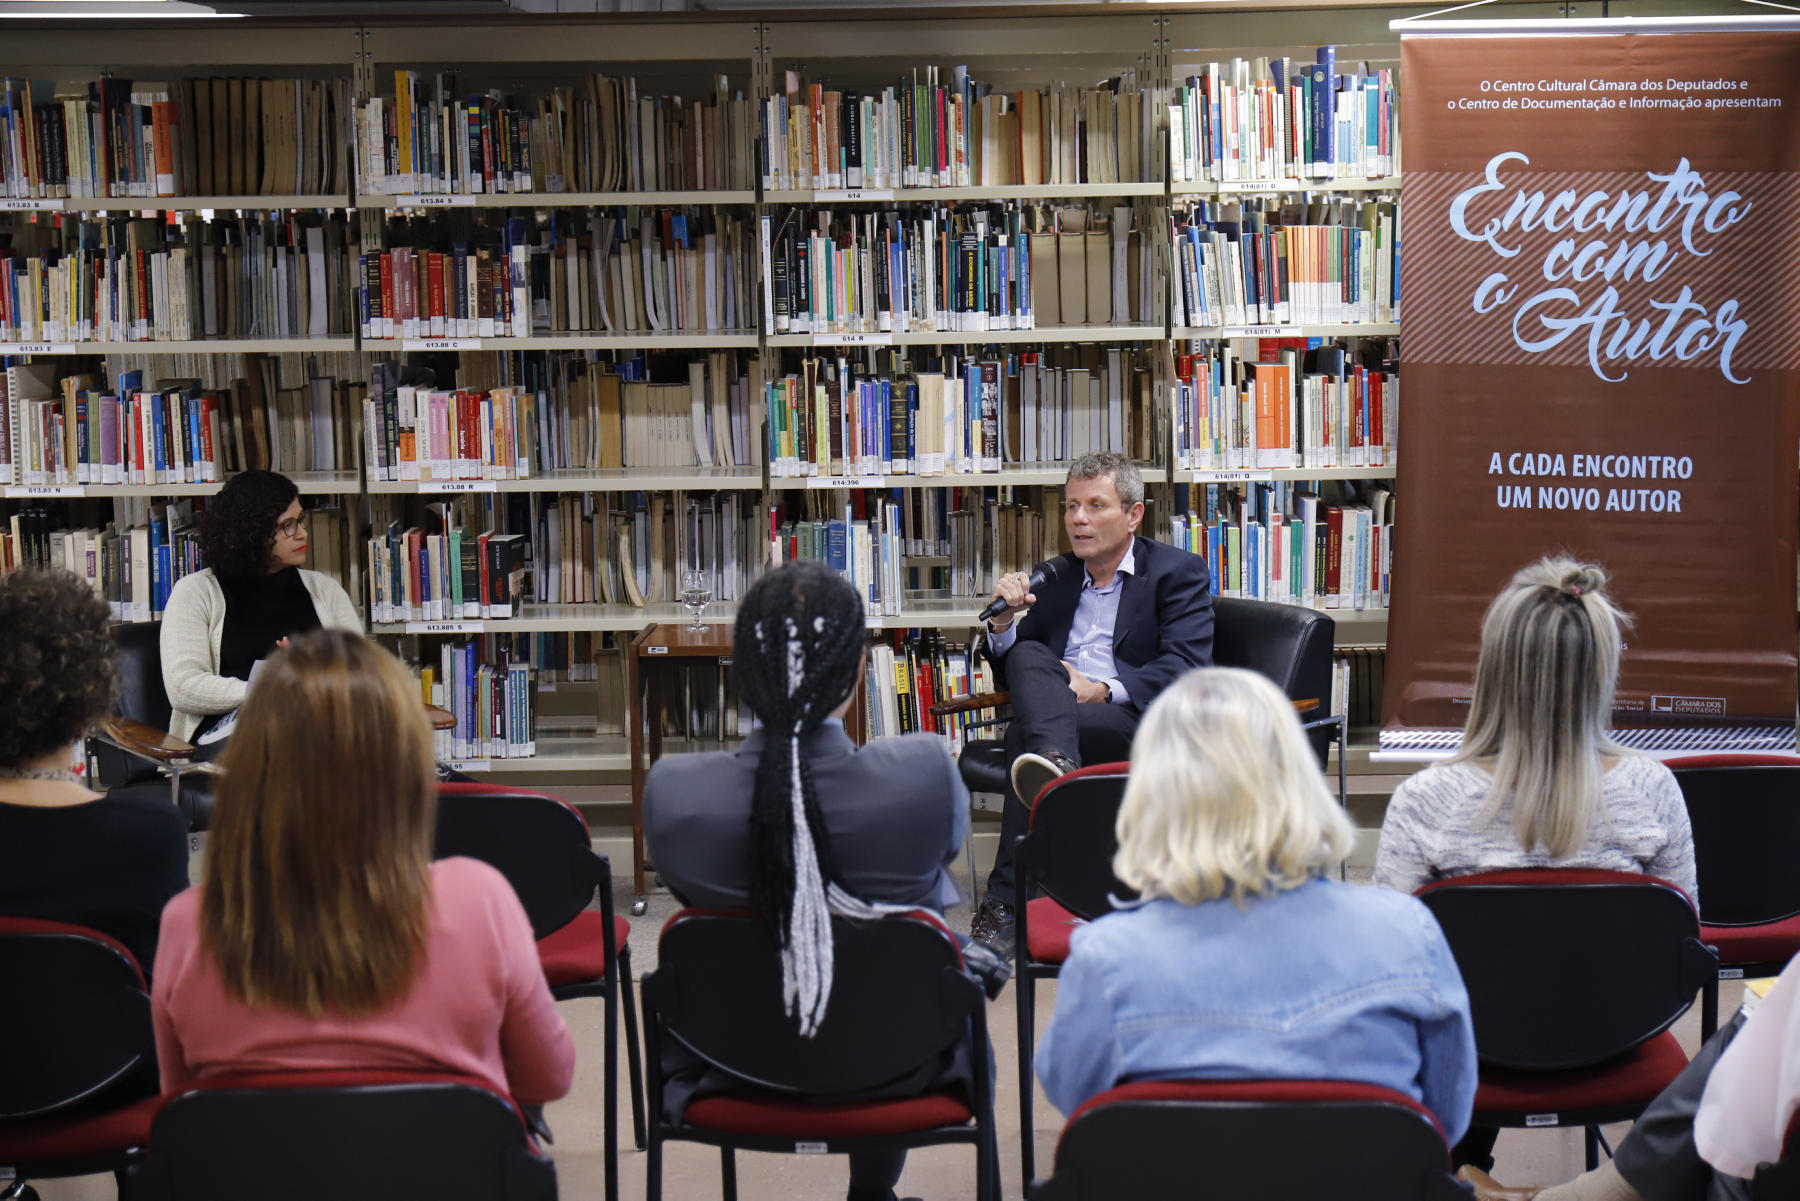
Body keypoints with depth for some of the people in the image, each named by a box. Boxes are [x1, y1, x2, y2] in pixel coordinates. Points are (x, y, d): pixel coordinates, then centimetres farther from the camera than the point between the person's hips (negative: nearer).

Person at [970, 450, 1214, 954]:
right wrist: (1004, 618, -1)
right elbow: (1011, 671, 21)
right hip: (1055, 718, 5)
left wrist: (1104, 690, -22)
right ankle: (1054, 763, -54)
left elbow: (1186, 668, -9)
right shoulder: (1057, 574, 23)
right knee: (1028, 656, -29)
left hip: (1140, 721, -5)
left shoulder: (1179, 573, 6)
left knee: (1025, 733, -34)